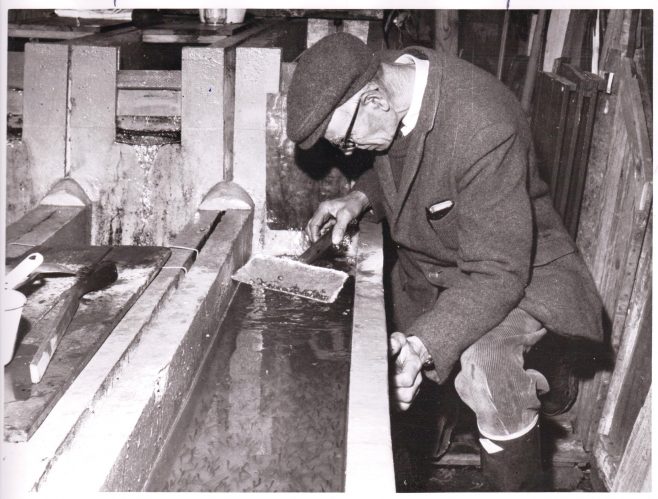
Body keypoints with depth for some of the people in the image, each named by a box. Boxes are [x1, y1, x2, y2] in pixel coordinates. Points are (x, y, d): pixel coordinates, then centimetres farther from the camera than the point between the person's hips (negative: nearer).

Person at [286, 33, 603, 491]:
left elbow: (498, 275, -34)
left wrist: (420, 345, -46)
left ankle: (515, 486, -6)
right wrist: (360, 198, -12)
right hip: (427, 264, 8)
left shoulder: (482, 128, -36)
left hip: (514, 269, -7)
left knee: (481, 364, -33)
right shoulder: (380, 75, -13)